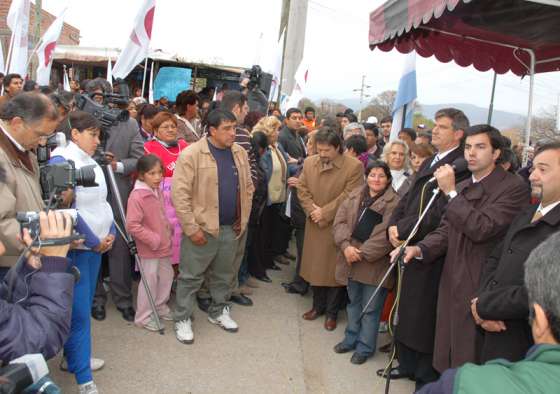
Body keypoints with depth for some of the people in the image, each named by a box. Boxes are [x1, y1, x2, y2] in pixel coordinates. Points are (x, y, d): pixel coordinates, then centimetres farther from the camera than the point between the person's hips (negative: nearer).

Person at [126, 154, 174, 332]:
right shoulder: (137, 196, -21)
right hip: (149, 249, -8)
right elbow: (132, 225, -24)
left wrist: (168, 229, 6)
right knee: (150, 280, 0)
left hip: (163, 245, 8)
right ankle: (143, 317, 16)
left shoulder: (157, 192, 6)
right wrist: (153, 239, -19)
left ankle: (160, 307, 35)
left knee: (166, 276, 17)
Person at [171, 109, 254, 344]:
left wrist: (243, 219, 9)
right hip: (202, 228, -5)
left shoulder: (240, 153, 5)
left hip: (232, 228, 5)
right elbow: (179, 194, -16)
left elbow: (248, 188, 13)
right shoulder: (191, 154, -14)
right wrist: (192, 228, -16)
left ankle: (218, 312, 37)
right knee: (191, 276, 6)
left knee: (224, 275, 19)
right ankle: (182, 319, 21)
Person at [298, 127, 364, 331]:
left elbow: (349, 196, -16)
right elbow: (302, 189, 5)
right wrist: (312, 209, -11)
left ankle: (332, 312, 19)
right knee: (316, 266, 14)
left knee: (335, 269, 5)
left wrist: (324, 212, -15)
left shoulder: (354, 166, -12)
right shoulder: (309, 163, 4)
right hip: (315, 226, 4)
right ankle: (318, 306, 31)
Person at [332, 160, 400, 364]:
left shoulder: (394, 203, -10)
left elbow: (385, 235, -18)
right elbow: (340, 221, 1)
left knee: (370, 309, 4)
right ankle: (351, 339, 37)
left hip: (375, 263, -5)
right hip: (350, 260, 5)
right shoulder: (354, 196, 7)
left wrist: (363, 253, -17)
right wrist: (346, 246, -14)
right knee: (353, 303, 20)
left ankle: (365, 347, 19)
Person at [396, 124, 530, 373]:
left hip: (481, 289, -7)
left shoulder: (513, 187, -12)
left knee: (469, 362, 5)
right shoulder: (463, 187, 13)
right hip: (453, 285, 7)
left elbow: (482, 229, -22)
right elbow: (446, 230, 9)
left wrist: (451, 192, -19)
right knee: (448, 359, 16)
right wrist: (421, 249, -9)